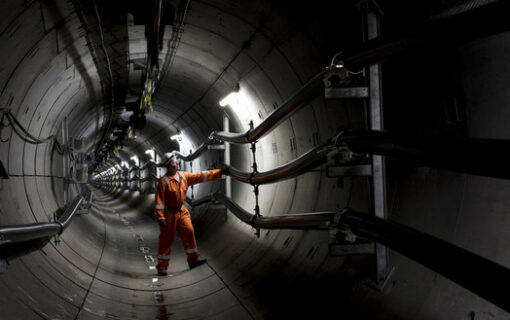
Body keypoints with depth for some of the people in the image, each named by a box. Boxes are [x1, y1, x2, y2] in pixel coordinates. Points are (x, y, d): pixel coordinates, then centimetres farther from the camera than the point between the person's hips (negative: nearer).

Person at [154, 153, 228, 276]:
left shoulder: (184, 176, 2)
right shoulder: (163, 181, -17)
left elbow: (201, 176, 6)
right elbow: (159, 200, -18)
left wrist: (220, 172, 4)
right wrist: (160, 217, -24)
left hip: (181, 211, 6)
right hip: (169, 213, -6)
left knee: (189, 231, -4)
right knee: (166, 239, 0)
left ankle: (193, 259, 6)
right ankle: (162, 267, 10)